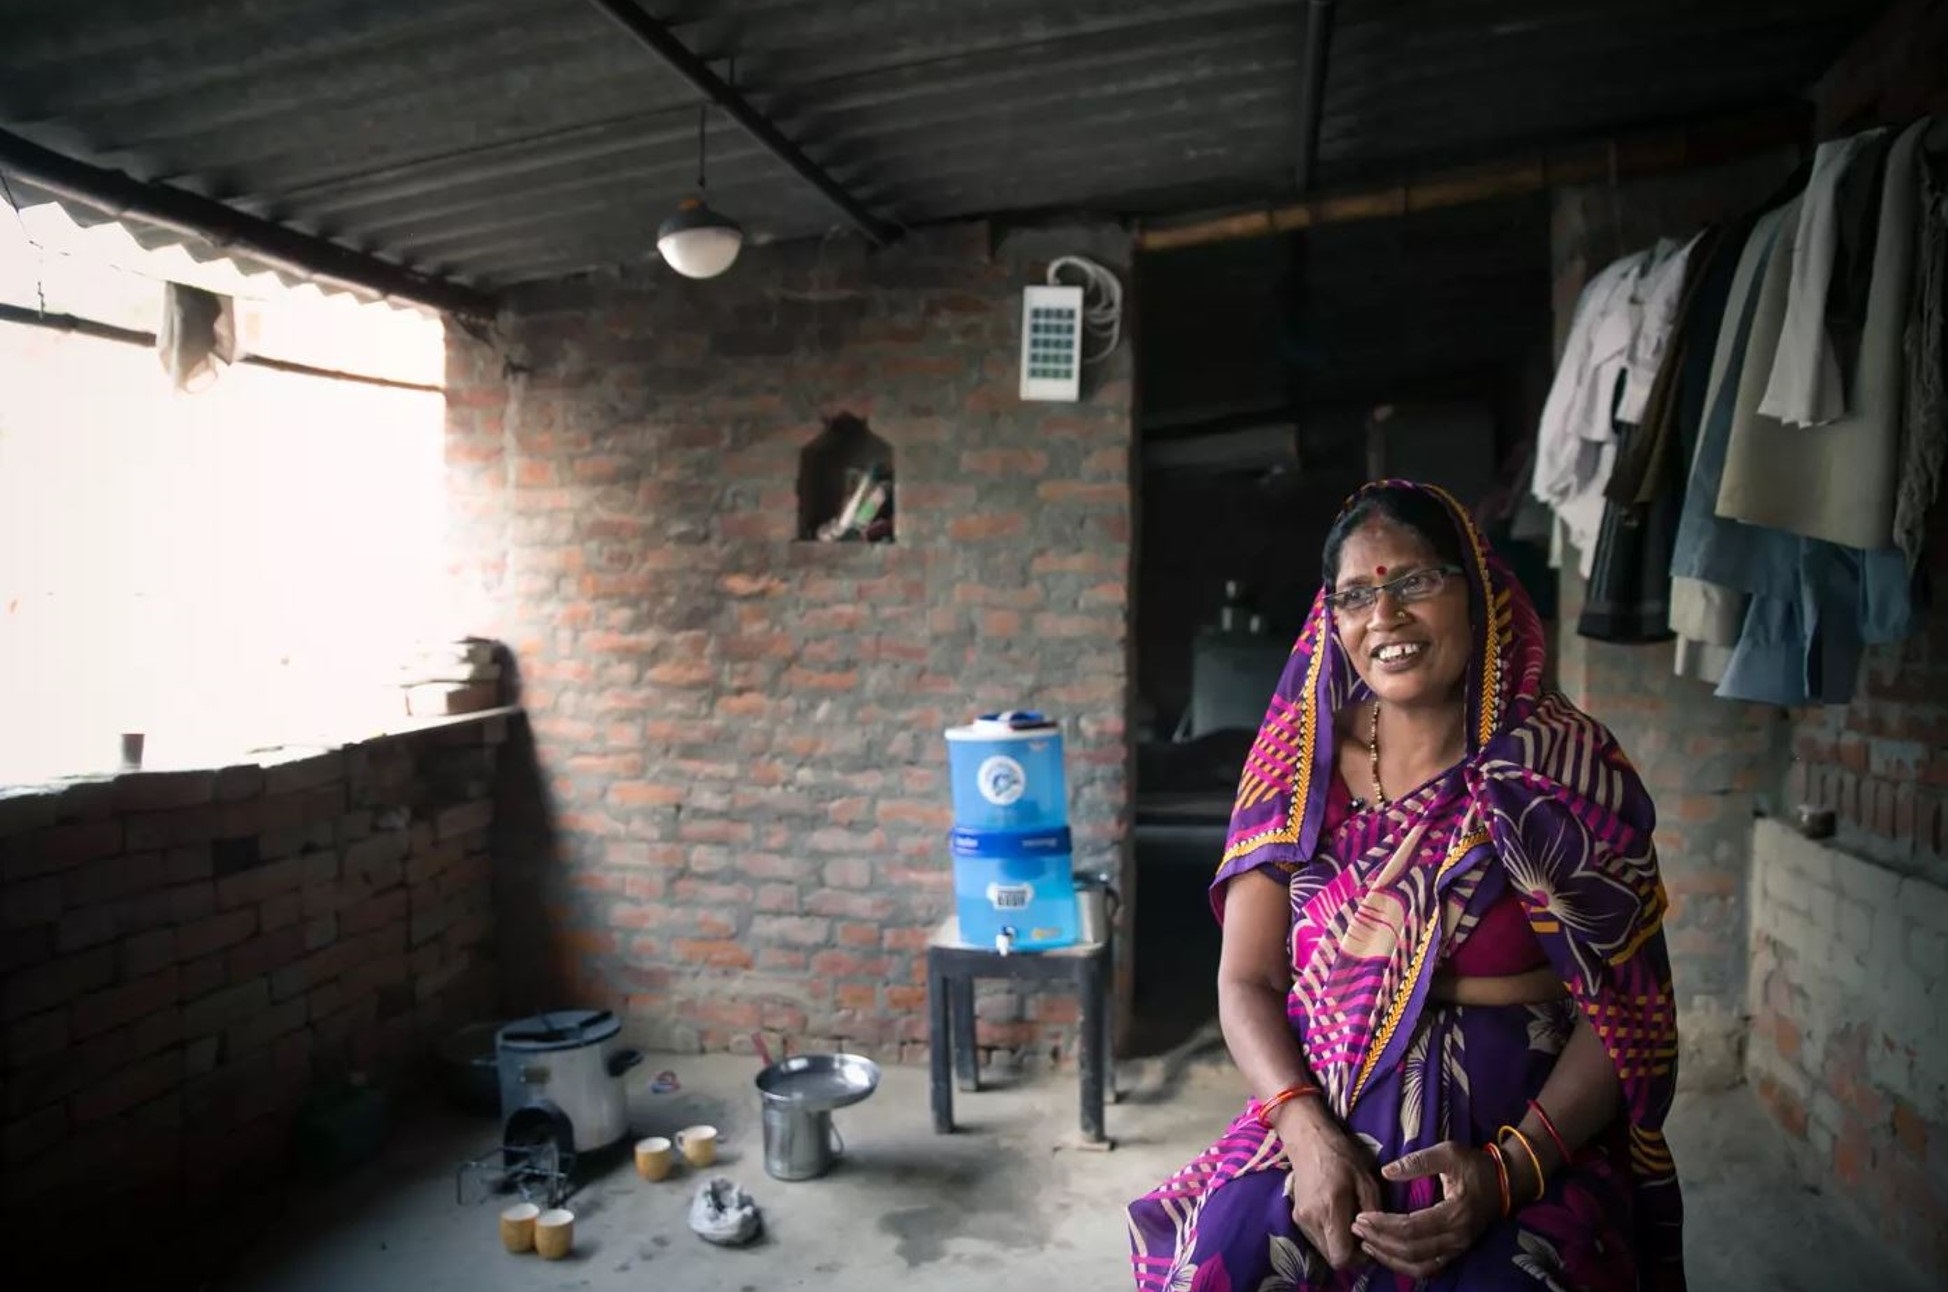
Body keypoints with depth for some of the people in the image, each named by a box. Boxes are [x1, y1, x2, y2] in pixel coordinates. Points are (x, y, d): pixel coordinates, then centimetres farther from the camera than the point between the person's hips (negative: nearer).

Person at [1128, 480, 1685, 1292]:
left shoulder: (1562, 765, -4)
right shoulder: (1299, 763, 3)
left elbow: (1626, 1009, -4)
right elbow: (1248, 982, 1)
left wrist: (1510, 1168, -18)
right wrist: (1310, 1135, -16)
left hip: (1528, 1138, -2)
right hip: (1322, 1122, 2)